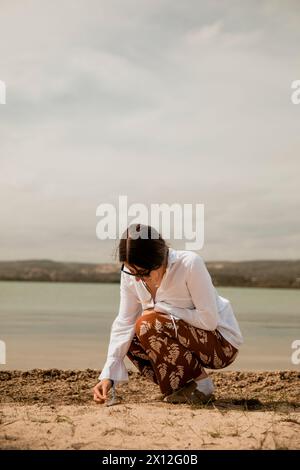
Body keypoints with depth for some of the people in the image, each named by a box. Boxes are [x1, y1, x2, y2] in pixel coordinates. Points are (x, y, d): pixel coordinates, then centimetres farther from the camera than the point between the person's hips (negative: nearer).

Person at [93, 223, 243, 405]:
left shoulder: (190, 264, -28)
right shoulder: (130, 274, -10)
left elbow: (209, 320, -25)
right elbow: (124, 325, -10)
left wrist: (161, 308, -24)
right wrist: (108, 376, -18)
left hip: (222, 343, -7)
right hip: (191, 339, 7)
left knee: (148, 325, -25)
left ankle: (201, 385, -9)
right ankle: (180, 388, 4)